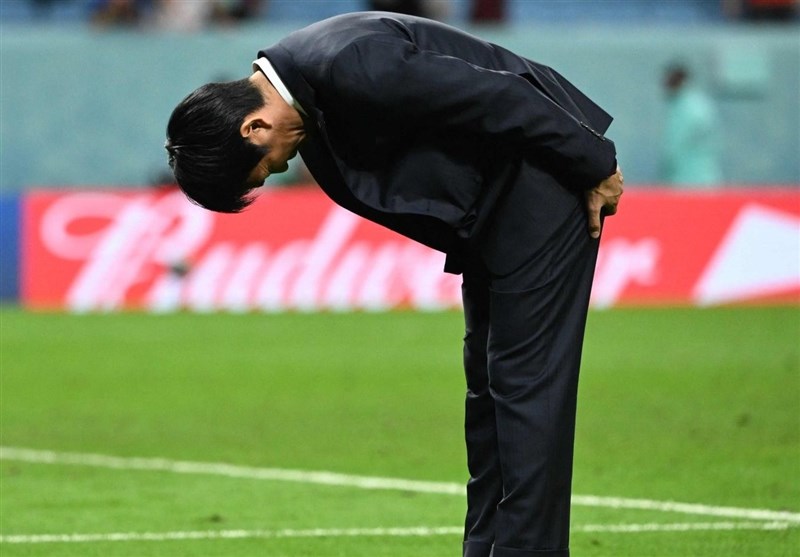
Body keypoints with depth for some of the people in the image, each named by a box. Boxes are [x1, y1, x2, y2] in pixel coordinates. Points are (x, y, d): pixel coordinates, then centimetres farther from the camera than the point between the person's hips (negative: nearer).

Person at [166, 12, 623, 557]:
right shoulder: (304, 85, 2)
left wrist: (594, 168, -16)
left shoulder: (353, 70, -29)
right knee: (489, 383, 11)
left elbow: (503, 98, -26)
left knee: (525, 379, -10)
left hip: (541, 179, -10)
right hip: (493, 204, 10)